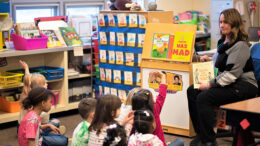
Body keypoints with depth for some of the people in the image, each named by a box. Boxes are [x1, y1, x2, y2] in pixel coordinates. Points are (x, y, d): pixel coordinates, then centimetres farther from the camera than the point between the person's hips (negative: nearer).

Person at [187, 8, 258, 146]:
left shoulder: (240, 45, -15)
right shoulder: (223, 41, 16)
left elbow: (232, 74, -23)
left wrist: (210, 84, -23)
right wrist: (210, 60, 12)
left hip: (244, 85, -10)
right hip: (229, 82, 10)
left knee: (204, 97, -27)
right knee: (192, 91, -5)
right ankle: (200, 134, 0)